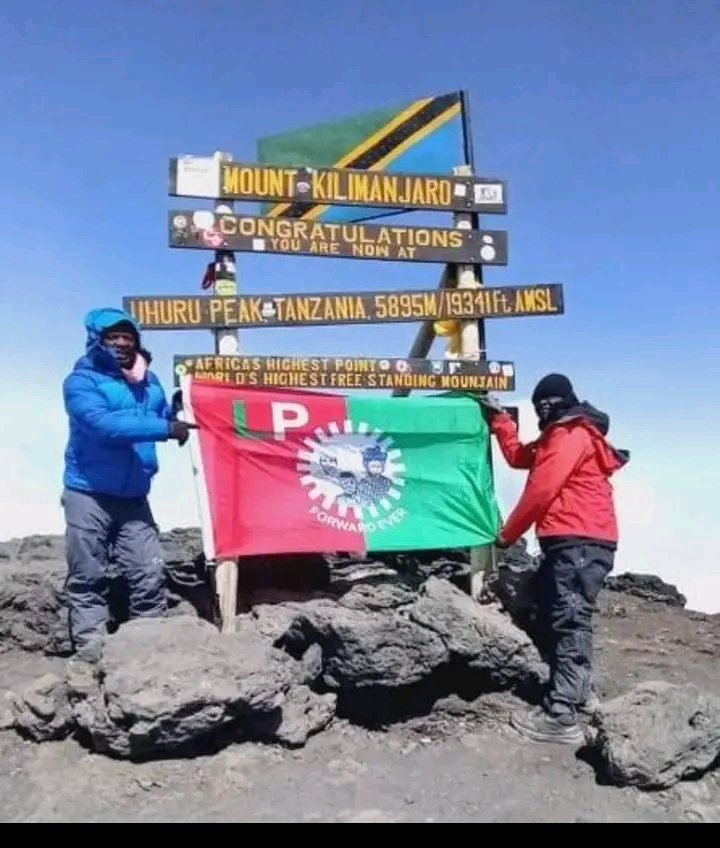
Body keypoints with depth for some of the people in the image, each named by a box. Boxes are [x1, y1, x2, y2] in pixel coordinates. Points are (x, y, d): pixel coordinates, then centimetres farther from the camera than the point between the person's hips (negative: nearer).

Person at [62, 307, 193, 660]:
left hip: (134, 497, 5)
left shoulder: (149, 382, 9)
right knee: (88, 578, 3)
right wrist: (166, 428, -28)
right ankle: (91, 649, 12)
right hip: (88, 495, -5)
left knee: (150, 574, 4)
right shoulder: (81, 381, -9)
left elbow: (164, 419, 19)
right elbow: (105, 424, -26)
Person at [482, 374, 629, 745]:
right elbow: (518, 457, 27)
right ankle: (579, 690, 29)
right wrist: (499, 418, 23)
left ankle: (560, 717, -16)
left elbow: (541, 490, -14)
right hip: (573, 542, 11)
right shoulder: (561, 436, 25)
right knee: (564, 616, 17)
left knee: (569, 621, -14)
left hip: (580, 542, -11)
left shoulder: (571, 435, -10)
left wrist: (508, 533, -5)